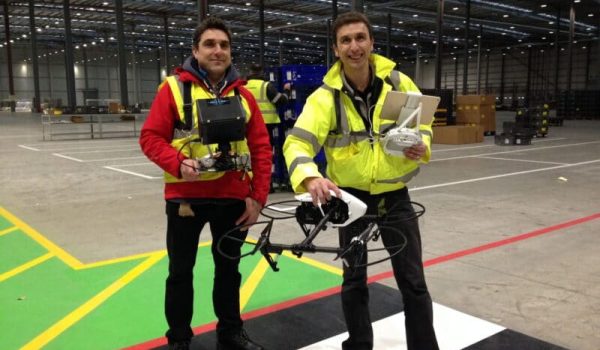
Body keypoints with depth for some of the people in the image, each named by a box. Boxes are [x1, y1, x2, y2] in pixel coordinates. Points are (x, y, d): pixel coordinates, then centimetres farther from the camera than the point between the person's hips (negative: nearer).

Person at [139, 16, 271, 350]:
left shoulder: (243, 95, 3)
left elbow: (261, 148, 4)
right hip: (185, 197, -2)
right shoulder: (174, 88, -5)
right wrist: (178, 163, -24)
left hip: (233, 198, 3)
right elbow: (151, 137, -7)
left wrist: (258, 196, -1)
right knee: (181, 271, 10)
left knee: (229, 267, 17)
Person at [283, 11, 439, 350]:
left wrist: (422, 146, -16)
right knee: (355, 279, 13)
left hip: (395, 195, 1)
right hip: (352, 195, 0)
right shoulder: (325, 97, -15)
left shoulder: (399, 83, -9)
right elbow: (297, 143, -26)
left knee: (413, 280, 6)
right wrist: (310, 177, -47)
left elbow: (423, 124, 6)